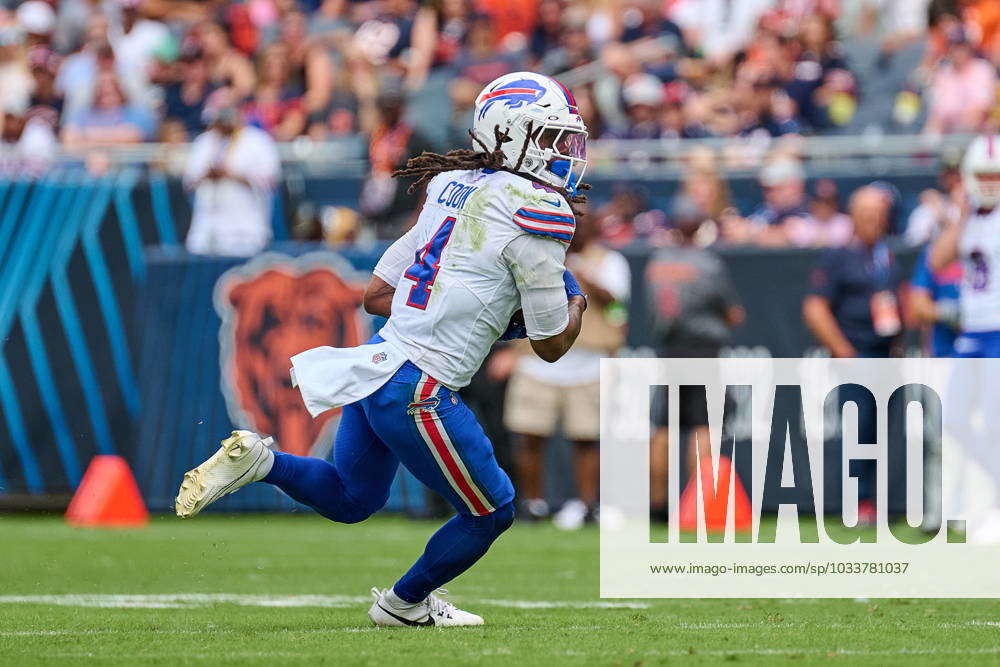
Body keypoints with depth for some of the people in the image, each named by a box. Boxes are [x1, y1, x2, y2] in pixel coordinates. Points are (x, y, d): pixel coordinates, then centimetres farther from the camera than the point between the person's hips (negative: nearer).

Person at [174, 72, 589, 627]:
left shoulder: (452, 188, 12)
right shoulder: (536, 214, -13)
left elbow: (376, 295, 16)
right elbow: (551, 345, -5)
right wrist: (576, 305, 16)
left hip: (377, 360, 8)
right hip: (420, 389, -8)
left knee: (352, 499, 28)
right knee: (490, 513, 14)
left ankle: (256, 459, 7)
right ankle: (405, 603, 31)